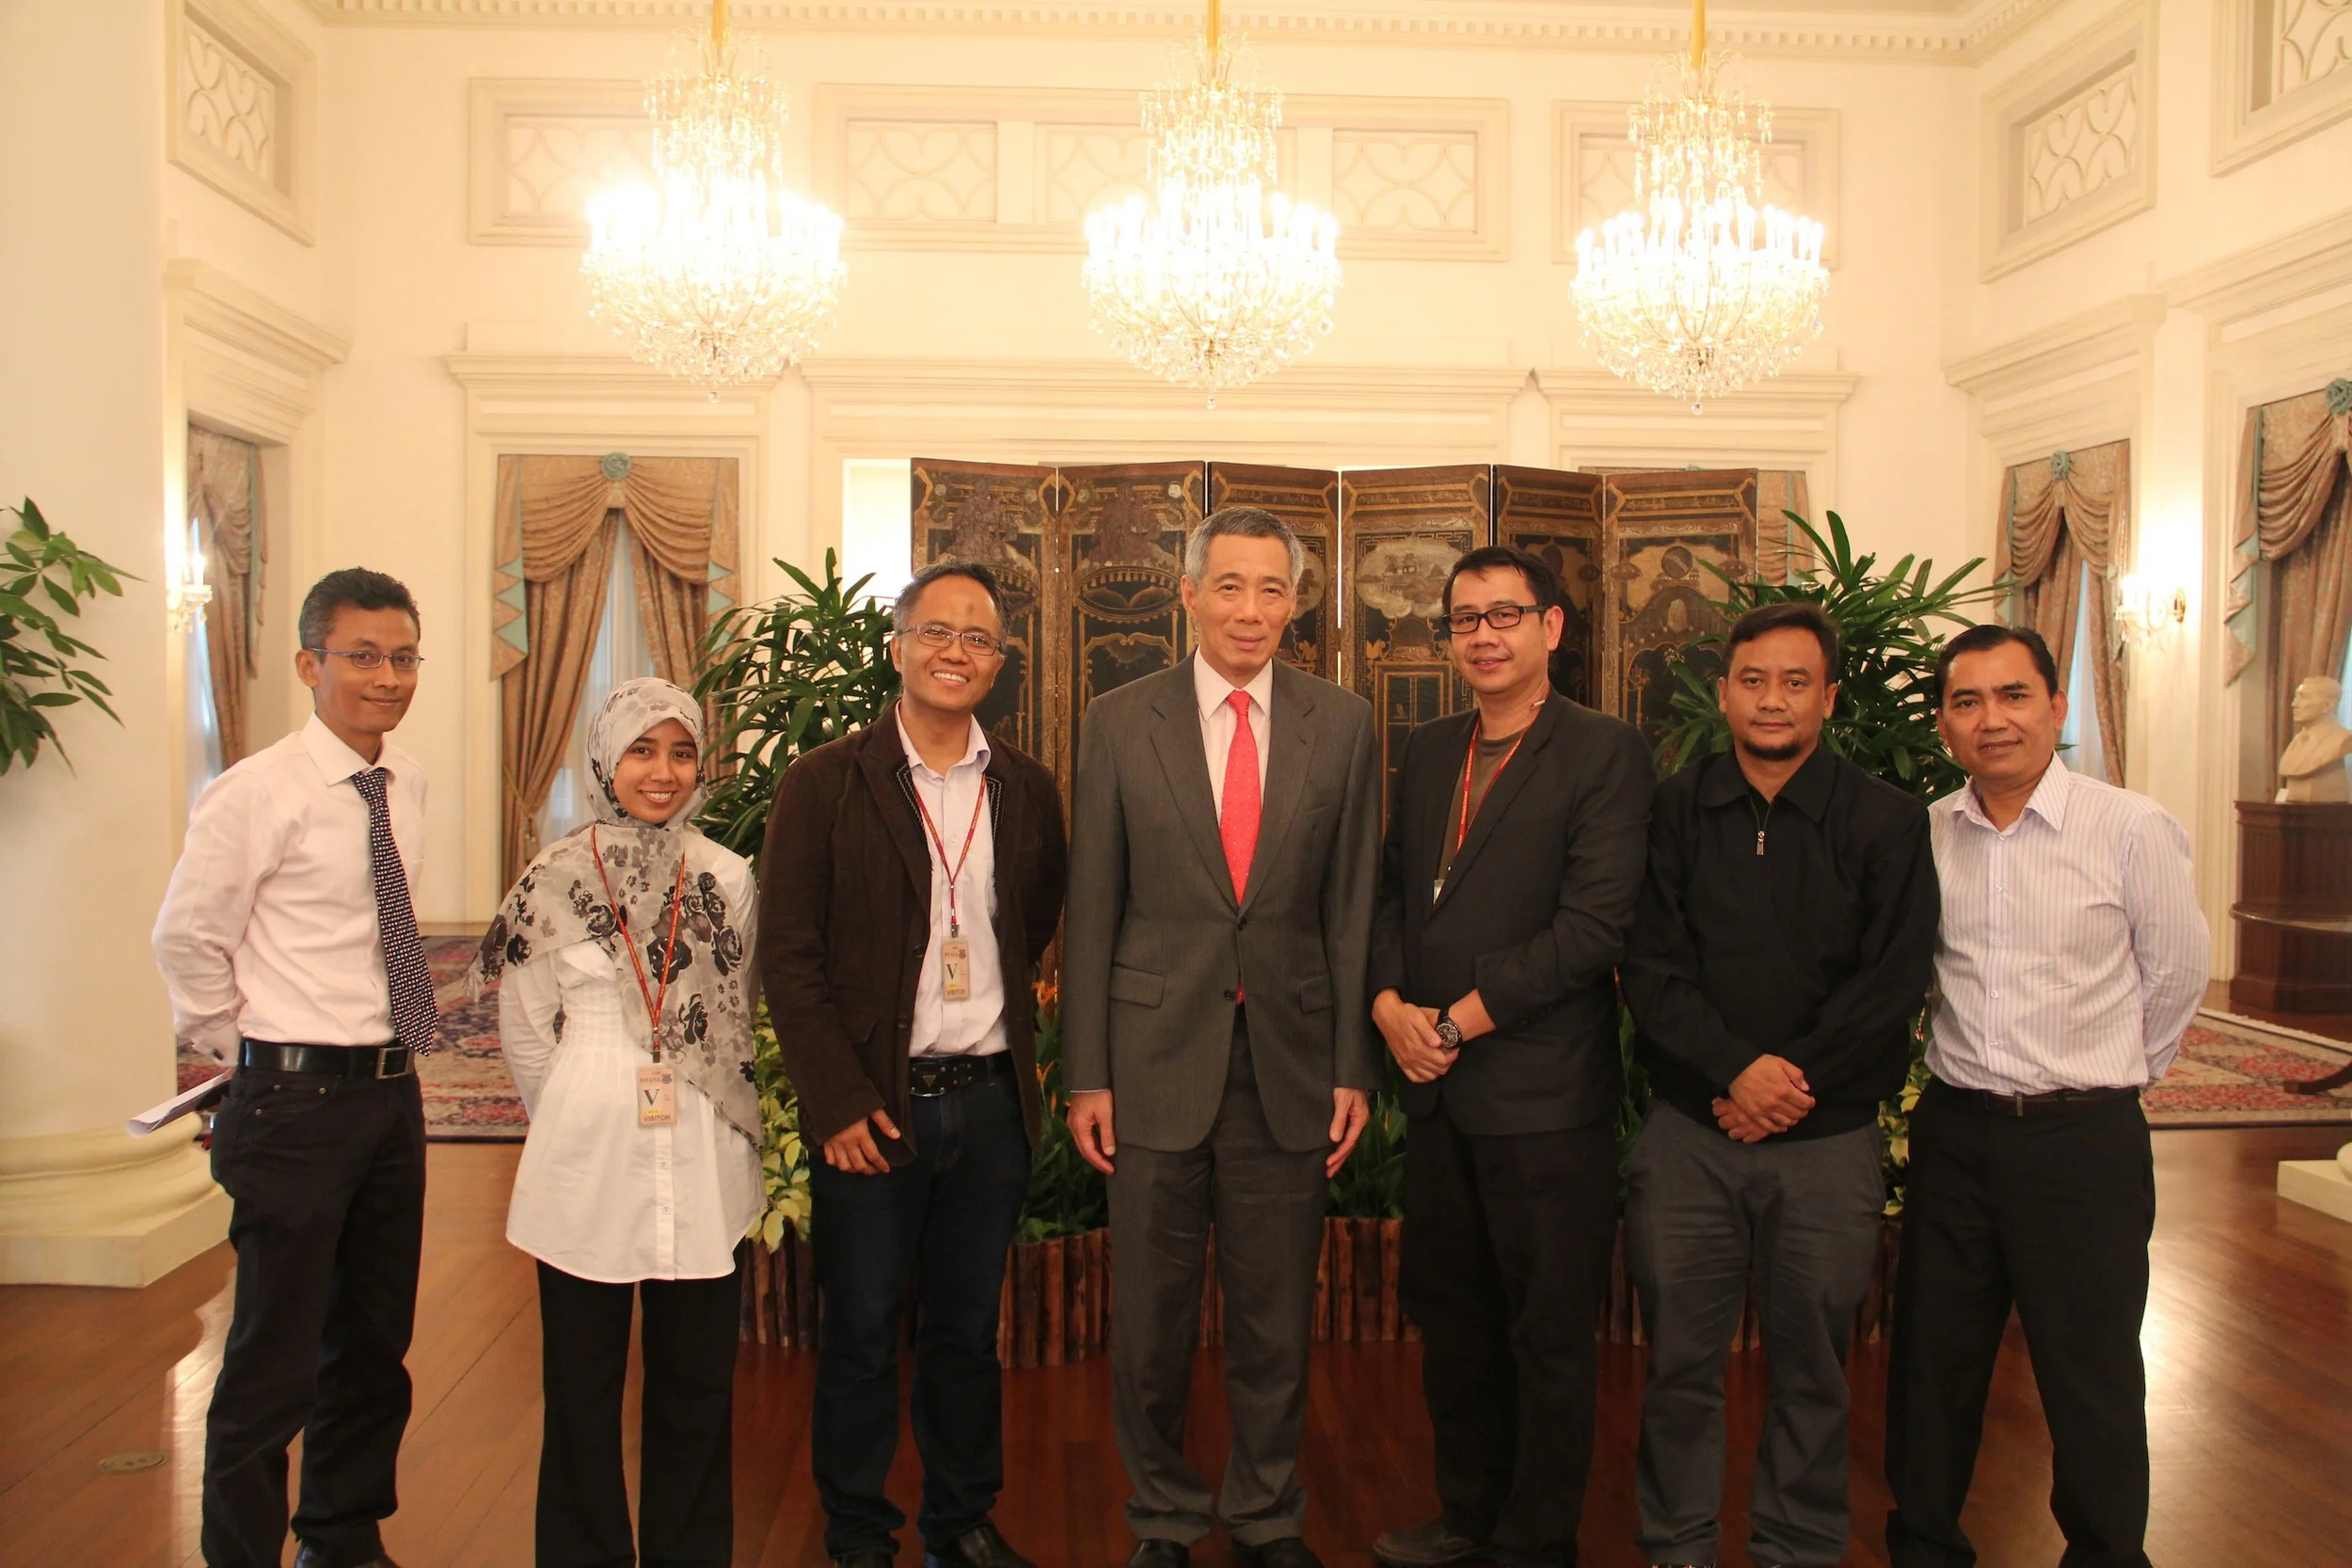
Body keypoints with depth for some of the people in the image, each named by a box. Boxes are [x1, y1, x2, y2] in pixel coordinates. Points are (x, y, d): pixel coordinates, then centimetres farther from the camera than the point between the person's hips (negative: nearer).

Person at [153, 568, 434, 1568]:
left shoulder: (407, 788, 7)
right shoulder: (257, 794, -14)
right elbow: (186, 941, -11)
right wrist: (254, 1055, -3)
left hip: (391, 1092, 7)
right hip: (297, 1101, -7)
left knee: (376, 1345, 18)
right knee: (275, 1361, 3)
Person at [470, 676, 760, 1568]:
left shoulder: (727, 880, 3)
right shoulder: (553, 881, -2)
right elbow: (525, 1034, 6)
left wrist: (716, 1112, 10)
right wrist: (581, 1122, 9)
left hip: (703, 1162, 1)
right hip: (585, 1161, -1)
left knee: (697, 1382, 9)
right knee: (583, 1384, 8)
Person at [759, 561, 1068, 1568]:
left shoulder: (1027, 789, 7)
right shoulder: (824, 784, -4)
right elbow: (787, 954, -6)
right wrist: (838, 1099, -12)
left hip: (991, 1100, 3)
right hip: (873, 1106, -3)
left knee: (967, 1331, 15)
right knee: (861, 1336, 9)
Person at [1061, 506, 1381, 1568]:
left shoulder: (1342, 726, 3)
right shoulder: (1118, 722, 0)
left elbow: (1353, 908, 4)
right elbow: (1092, 910, 0)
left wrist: (1355, 1068, 0)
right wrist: (1086, 1074, -3)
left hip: (1290, 1061, 1)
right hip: (1156, 1057, -1)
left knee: (1276, 1317, 12)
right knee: (1151, 1319, 11)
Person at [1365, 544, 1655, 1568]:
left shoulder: (1605, 752, -8)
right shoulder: (1426, 753, 13)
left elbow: (1595, 924, -16)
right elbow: (1390, 894, 14)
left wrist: (1458, 1022, -15)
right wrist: (1390, 1004, -4)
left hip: (1543, 1091, -6)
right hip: (1437, 1090, 6)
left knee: (1548, 1334, 7)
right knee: (1449, 1317, 17)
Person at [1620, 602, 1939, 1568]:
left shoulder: (1886, 823, 0)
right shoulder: (1673, 811, 3)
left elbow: (1893, 986, -5)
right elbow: (1650, 968, -2)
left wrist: (1790, 1085, -10)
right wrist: (1736, 1069, -14)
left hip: (1827, 1139, 0)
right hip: (1687, 1130, 1)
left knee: (1811, 1365, 11)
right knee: (1680, 1358, 8)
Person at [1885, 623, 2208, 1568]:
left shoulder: (2133, 830, -9)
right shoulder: (1921, 837, 0)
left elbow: (2174, 977, 2)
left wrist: (2106, 1076, 11)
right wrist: (1975, 1070, 13)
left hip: (2084, 1139, -3)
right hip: (1954, 1130, 3)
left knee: (2092, 1378, 8)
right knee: (1931, 1366, 14)